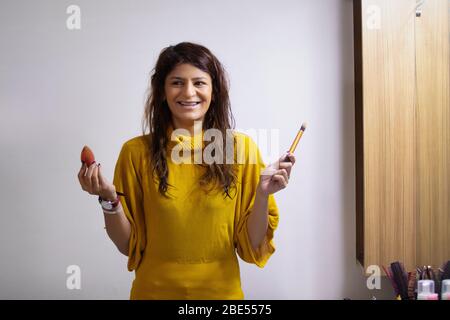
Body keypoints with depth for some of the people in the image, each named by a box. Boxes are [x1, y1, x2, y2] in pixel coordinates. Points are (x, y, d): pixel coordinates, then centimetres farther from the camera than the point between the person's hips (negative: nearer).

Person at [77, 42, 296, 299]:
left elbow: (252, 245, -6)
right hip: (155, 290, 0)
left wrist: (262, 194, -21)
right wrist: (109, 199, -19)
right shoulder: (136, 152, -9)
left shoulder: (241, 149, -9)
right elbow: (129, 245, -3)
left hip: (221, 290, 0)